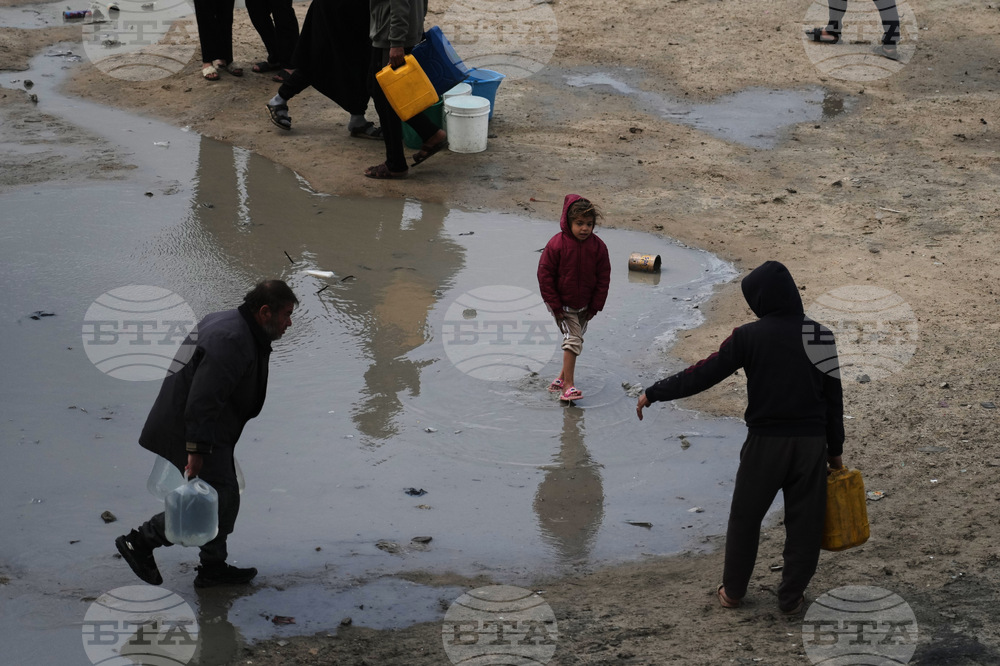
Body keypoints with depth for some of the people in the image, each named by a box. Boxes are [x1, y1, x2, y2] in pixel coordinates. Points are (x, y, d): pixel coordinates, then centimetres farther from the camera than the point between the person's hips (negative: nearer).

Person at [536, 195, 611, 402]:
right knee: (573, 339, -14)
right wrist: (555, 306, -12)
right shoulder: (556, 245, -18)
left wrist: (595, 306, -3)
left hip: (584, 305, 4)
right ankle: (567, 386, -13)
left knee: (576, 340, 14)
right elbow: (545, 275, -12)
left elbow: (603, 278, -1)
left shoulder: (598, 247, -9)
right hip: (562, 304, -4)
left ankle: (564, 376, 33)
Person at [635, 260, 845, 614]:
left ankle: (733, 590, 25)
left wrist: (654, 393, 2)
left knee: (745, 518, 14)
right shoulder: (822, 335, 3)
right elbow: (834, 396, 7)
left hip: (765, 442, -3)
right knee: (804, 522, 11)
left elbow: (704, 374, -7)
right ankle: (791, 597, 17)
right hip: (812, 442, 3)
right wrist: (835, 449, 15)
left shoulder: (750, 336, -9)